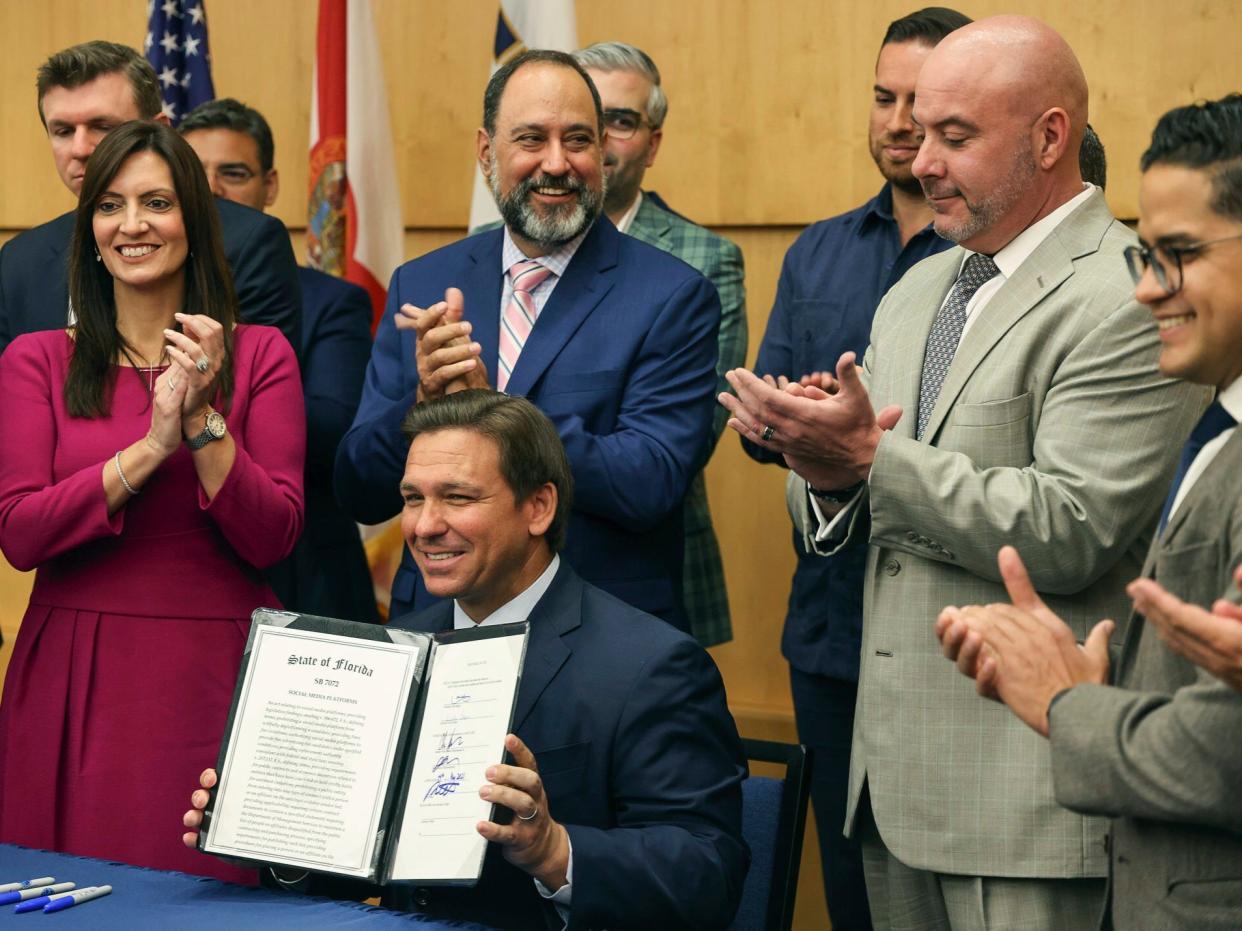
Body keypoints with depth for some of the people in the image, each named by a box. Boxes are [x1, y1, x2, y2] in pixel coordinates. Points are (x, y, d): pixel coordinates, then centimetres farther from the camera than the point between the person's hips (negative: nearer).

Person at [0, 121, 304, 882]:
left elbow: (272, 539, -2)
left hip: (215, 673, -1)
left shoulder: (261, 355, 5)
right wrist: (149, 448, -13)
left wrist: (203, 419, -13)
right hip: (76, 680, 1)